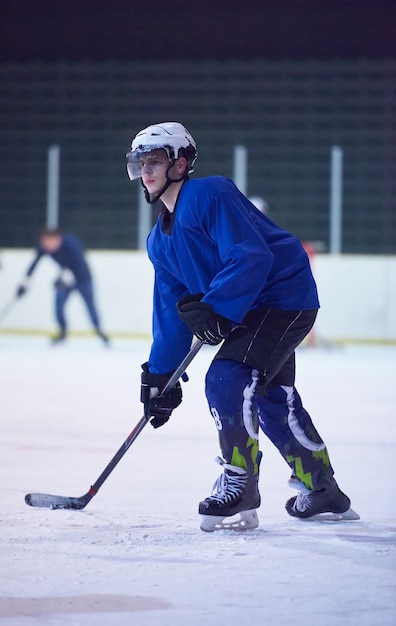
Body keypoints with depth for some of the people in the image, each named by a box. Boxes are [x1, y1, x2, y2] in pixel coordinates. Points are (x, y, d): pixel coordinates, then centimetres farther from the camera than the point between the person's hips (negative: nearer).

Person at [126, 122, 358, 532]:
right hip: (248, 312, 10)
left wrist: (213, 308, -32)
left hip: (285, 295, -10)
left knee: (226, 381, -22)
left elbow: (252, 257, -27)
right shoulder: (160, 241, 10)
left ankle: (239, 490, -16)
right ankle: (323, 491, 33)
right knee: (272, 399, 17)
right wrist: (160, 375, 9)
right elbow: (170, 312, 14)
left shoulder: (210, 194, -18)